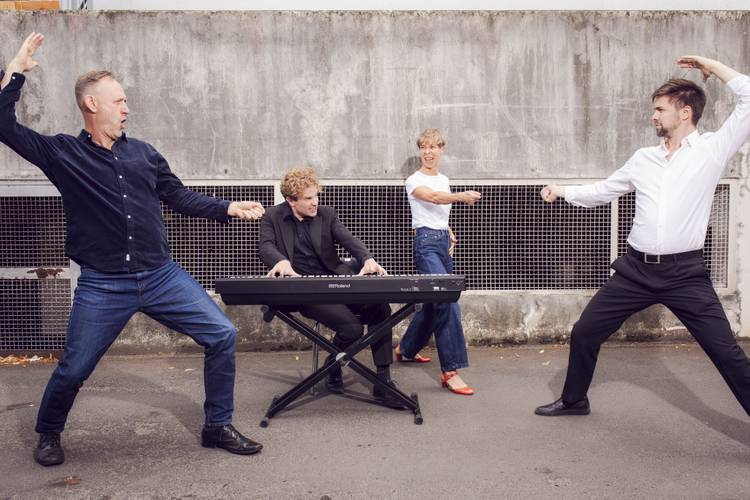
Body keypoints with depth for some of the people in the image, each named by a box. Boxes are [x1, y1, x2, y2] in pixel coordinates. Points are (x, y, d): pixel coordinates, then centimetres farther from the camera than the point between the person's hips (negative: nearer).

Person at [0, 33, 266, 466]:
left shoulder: (143, 152, 11)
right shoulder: (62, 153, 3)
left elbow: (179, 196, 15)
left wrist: (228, 209, 7)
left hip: (163, 277, 3)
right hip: (102, 287, -3)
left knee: (222, 336, -4)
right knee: (73, 370, 2)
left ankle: (218, 427, 13)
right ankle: (49, 435, 34)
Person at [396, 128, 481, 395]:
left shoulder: (444, 180, 16)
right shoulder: (414, 180, -7)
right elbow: (434, 198, -29)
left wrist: (451, 237, 11)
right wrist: (461, 196, -47)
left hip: (444, 242, 8)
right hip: (426, 243, -8)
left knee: (435, 302, 15)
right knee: (448, 302, -20)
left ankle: (406, 349, 36)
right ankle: (450, 372, -18)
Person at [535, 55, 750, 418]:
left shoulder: (712, 149, -2)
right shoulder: (644, 159, 12)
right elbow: (603, 190, 23)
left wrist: (712, 66, -4)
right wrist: (563, 192, 17)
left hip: (685, 272, -4)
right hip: (637, 269, 4)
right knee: (584, 333, 9)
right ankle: (573, 400, 31)